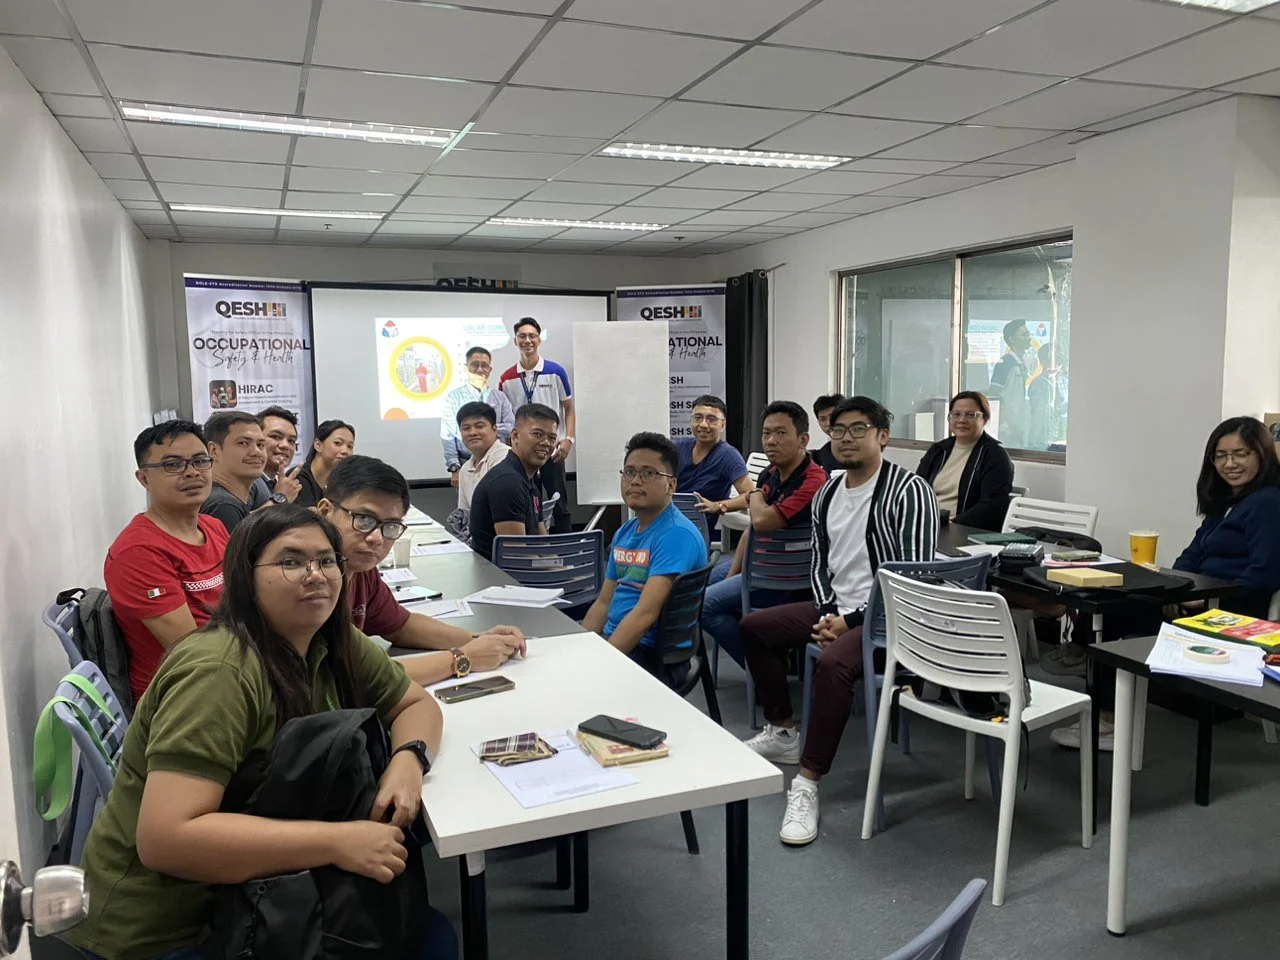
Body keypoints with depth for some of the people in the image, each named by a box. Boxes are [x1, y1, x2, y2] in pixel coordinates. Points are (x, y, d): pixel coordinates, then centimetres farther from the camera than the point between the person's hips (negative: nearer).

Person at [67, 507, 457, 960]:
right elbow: (164, 839, -32)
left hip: (257, 894, 7)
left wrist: (407, 759, -17)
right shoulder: (220, 673, -27)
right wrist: (337, 843, -32)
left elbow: (417, 703, 6)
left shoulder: (333, 644, -4)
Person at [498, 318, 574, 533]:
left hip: (551, 449, -2)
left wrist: (569, 439, -8)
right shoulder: (506, 379, 2)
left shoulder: (555, 372, -2)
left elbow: (568, 408, 4)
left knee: (559, 503, 5)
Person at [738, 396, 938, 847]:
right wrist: (826, 613, -6)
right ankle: (781, 733, 24)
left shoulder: (908, 490, -15)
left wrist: (850, 621, -20)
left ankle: (806, 785, -25)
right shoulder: (827, 494, 8)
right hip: (835, 608, 9)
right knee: (754, 627, 12)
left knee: (833, 662, -35)